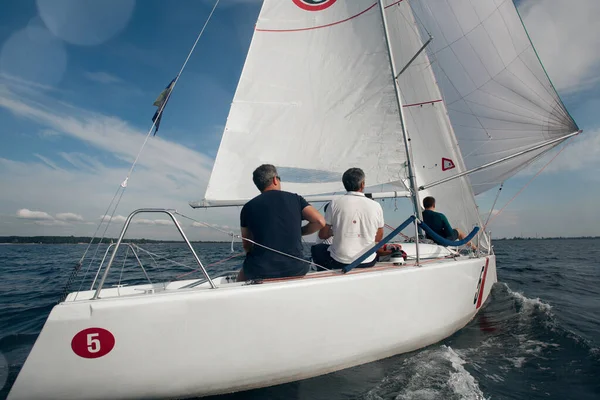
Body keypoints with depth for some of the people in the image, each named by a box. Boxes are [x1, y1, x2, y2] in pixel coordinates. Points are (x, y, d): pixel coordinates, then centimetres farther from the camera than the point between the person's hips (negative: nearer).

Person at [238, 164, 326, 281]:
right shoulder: (295, 198, 2)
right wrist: (298, 232, 10)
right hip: (295, 270, 0)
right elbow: (320, 221, -6)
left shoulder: (248, 207, 3)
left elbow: (246, 246, 9)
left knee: (243, 274, 34)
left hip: (260, 272, 0)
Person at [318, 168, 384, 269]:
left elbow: (323, 235, -3)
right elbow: (378, 238, 7)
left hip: (339, 263, -2)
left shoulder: (335, 203, -10)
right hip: (368, 263, 2)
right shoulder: (376, 206, -5)